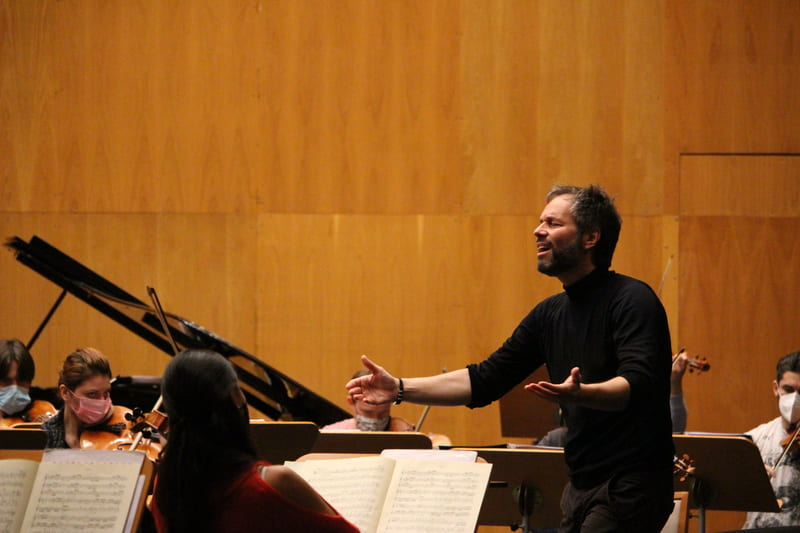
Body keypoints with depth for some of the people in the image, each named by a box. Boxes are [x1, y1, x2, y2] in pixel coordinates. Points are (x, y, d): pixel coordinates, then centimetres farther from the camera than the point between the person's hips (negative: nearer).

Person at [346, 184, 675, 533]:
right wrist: (399, 390, 6)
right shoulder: (551, 314, 14)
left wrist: (579, 394, -45)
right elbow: (486, 381, 15)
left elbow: (636, 384, -25)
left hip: (629, 489, -8)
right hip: (581, 487, 8)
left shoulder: (632, 300, -11)